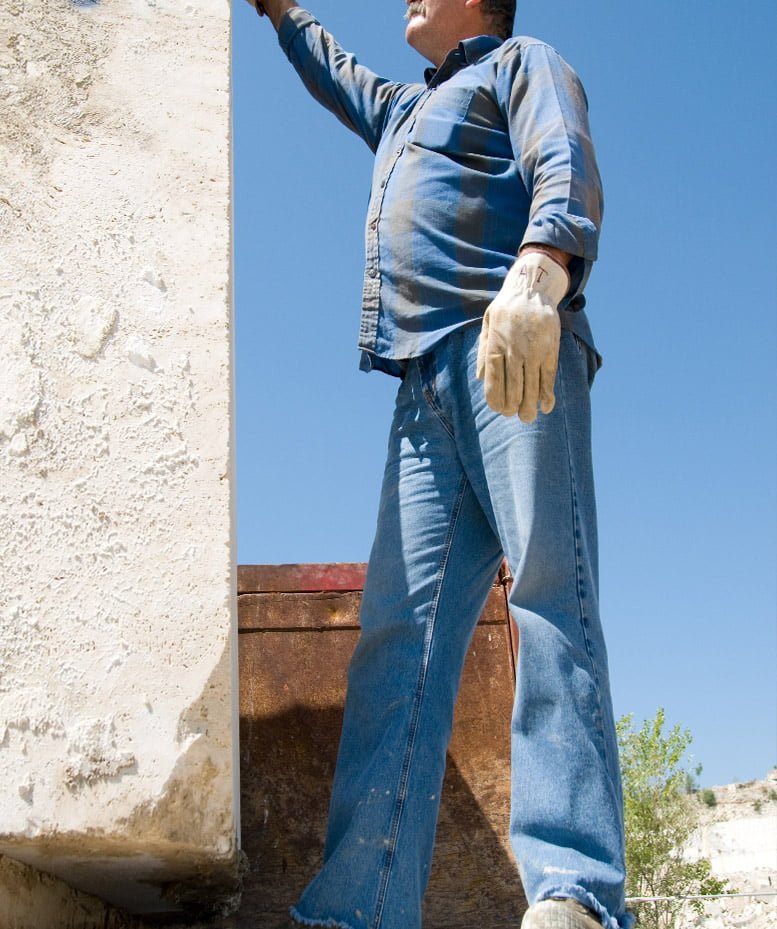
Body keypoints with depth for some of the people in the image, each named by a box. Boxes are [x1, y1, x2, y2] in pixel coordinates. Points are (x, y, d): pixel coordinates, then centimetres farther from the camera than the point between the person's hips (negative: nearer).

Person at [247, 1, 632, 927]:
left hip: (516, 359, -7)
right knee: (399, 629, -9)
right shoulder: (404, 110, 40)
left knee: (549, 596, -21)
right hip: (425, 394, 7)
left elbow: (567, 171, -6)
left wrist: (538, 273, -26)